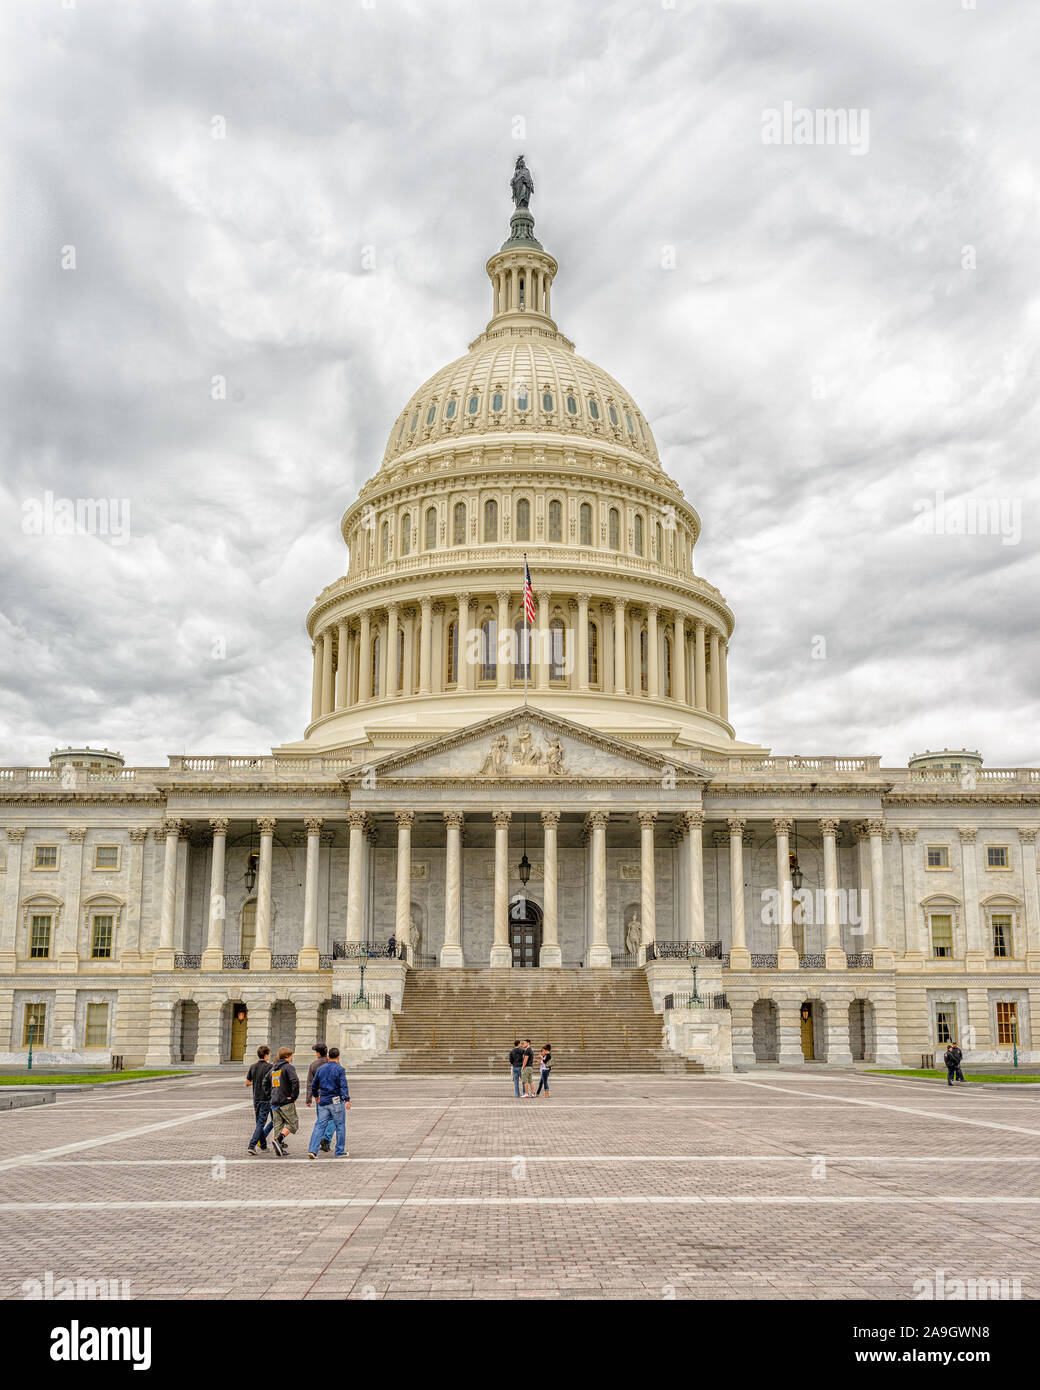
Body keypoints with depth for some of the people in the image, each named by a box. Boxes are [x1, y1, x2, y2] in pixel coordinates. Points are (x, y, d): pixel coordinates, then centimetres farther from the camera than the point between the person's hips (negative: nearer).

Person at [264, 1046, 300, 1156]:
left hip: (274, 1102, 7)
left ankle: (280, 1148, 6)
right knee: (293, 1124, -1)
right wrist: (294, 1096, -13)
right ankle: (277, 1140, -19)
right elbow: (295, 1081, -22)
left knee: (278, 1125, 11)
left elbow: (265, 1082, 24)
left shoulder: (273, 1068, 16)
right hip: (286, 1101, -7)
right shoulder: (288, 1067, -8)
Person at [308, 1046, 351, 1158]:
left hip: (323, 1102, 4)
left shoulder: (320, 1069, 8)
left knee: (319, 1125, 4)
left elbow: (314, 1084, 18)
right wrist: (347, 1099, -24)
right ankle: (340, 1152, 10)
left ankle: (312, 1150, -8)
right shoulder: (340, 1069, -7)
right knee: (340, 1126, 7)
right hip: (336, 1101, -4)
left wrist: (316, 1095, 35)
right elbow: (343, 1086, -18)